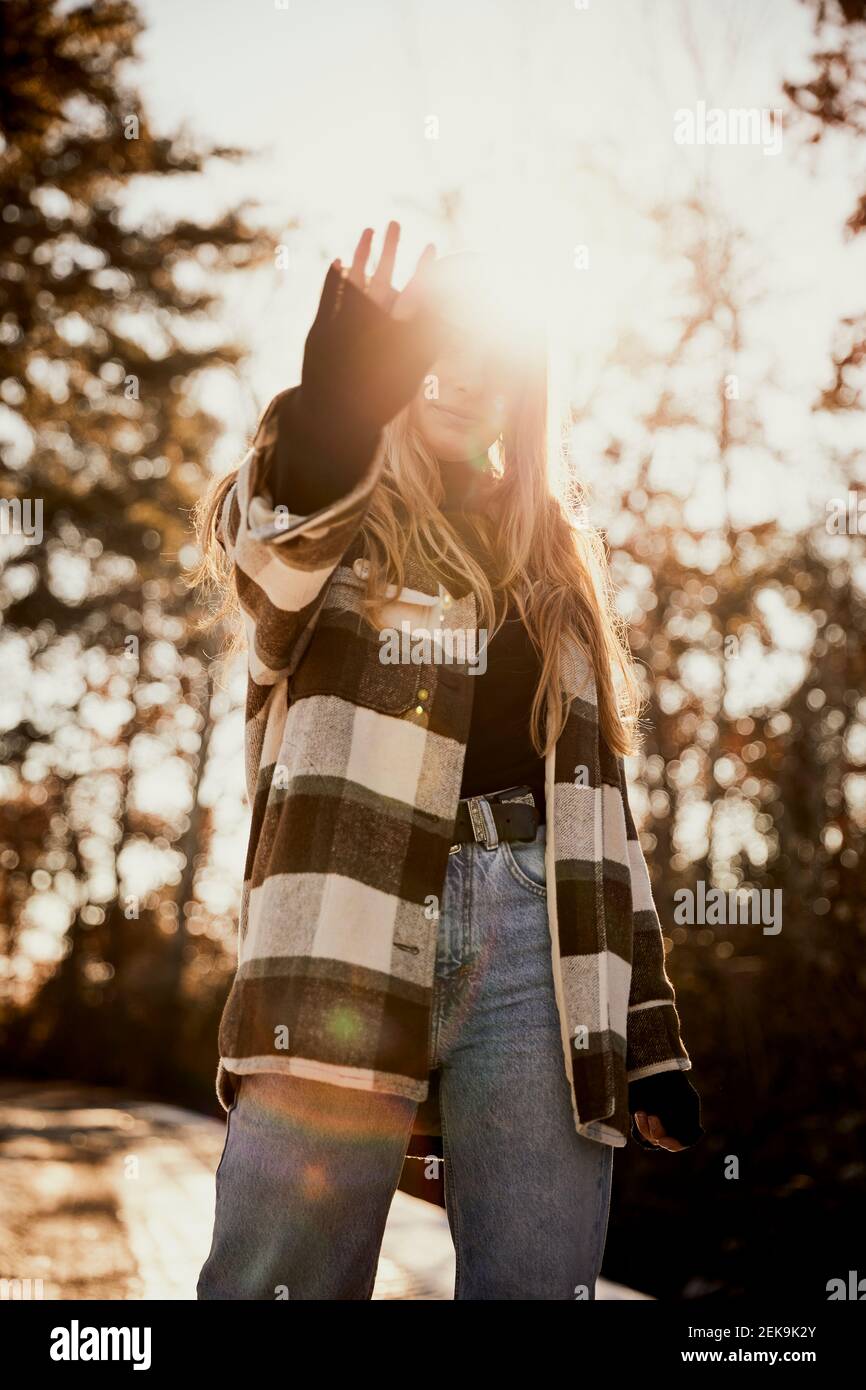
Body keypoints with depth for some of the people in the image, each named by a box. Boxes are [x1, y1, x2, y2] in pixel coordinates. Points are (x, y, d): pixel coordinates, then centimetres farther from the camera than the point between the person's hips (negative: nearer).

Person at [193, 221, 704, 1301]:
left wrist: (652, 1030, 14)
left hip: (536, 926, 3)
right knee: (280, 1277, -10)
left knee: (541, 1280, -3)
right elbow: (257, 547, -11)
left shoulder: (558, 557, 26)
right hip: (352, 919, -3)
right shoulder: (331, 519, 16)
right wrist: (332, 407, -34)